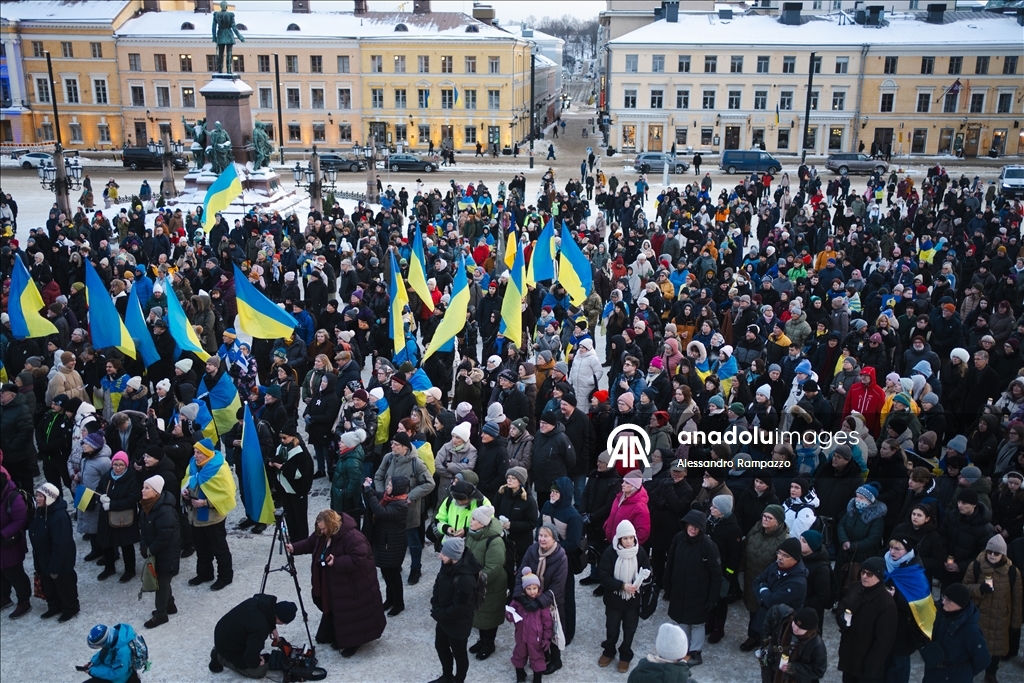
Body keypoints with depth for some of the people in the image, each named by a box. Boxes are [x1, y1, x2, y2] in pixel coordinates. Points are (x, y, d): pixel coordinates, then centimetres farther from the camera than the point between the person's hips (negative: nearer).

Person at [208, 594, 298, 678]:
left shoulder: (264, 600, -12)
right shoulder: (261, 628, -35)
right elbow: (250, 656, -27)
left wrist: (272, 628, 8)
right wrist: (256, 662, -7)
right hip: (228, 647, -8)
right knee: (259, 671, 1)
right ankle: (221, 658, 6)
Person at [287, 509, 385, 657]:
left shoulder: (352, 536, -32)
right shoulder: (322, 534, -3)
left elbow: (359, 559, -35)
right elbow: (310, 543, 11)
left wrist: (336, 562, -34)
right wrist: (294, 548, -5)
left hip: (353, 584, -9)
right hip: (334, 584, 9)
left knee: (351, 614, 2)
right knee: (335, 612, 20)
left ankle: (354, 642, 20)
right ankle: (339, 638, 38)